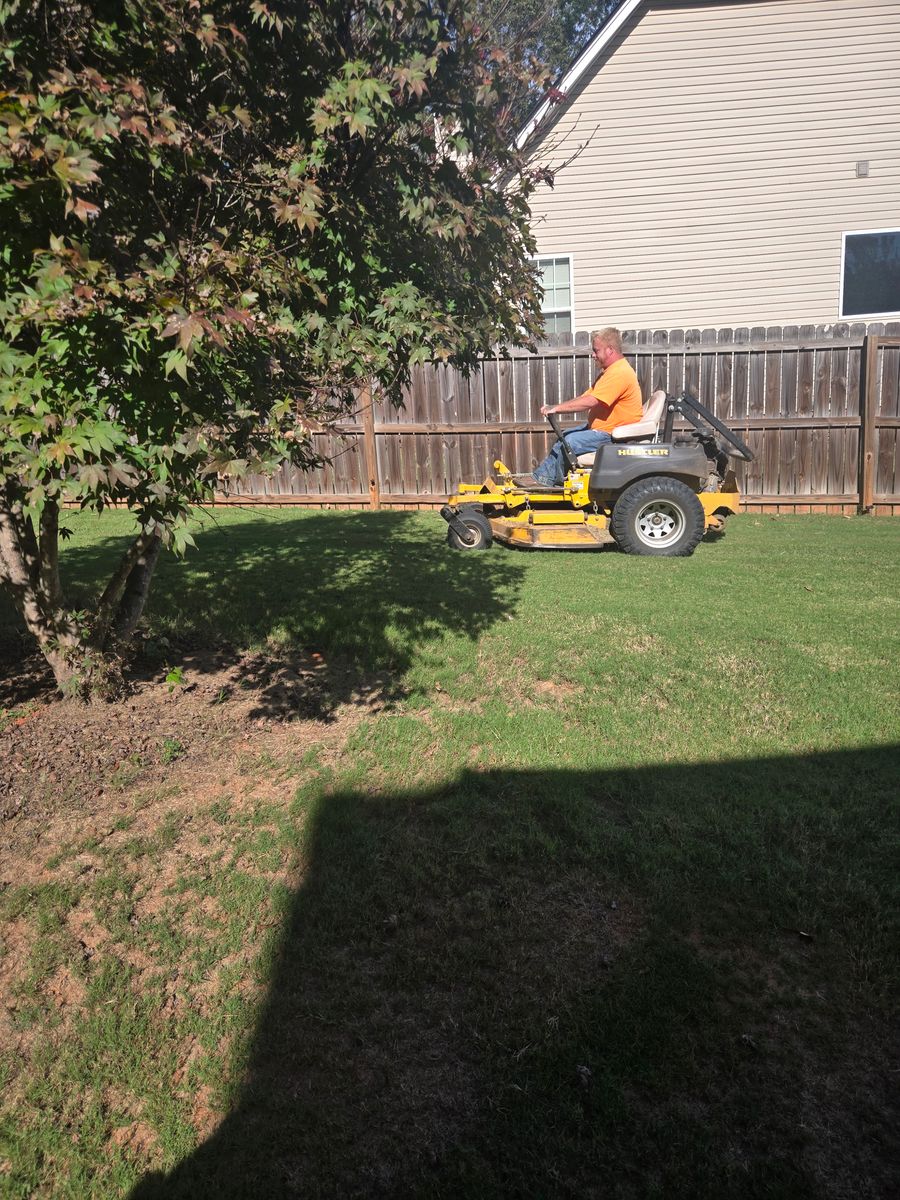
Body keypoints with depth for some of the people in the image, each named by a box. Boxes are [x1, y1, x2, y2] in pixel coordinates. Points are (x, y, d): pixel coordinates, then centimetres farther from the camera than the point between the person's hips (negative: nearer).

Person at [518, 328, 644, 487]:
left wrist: (556, 408, -25)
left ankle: (543, 479, -1)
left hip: (612, 434, -11)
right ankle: (542, 476, 5)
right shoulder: (610, 371, 15)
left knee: (566, 442, -19)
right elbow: (585, 397, 11)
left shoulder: (620, 373, -22)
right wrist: (555, 408, -1)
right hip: (602, 427, 11)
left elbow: (589, 402, -29)